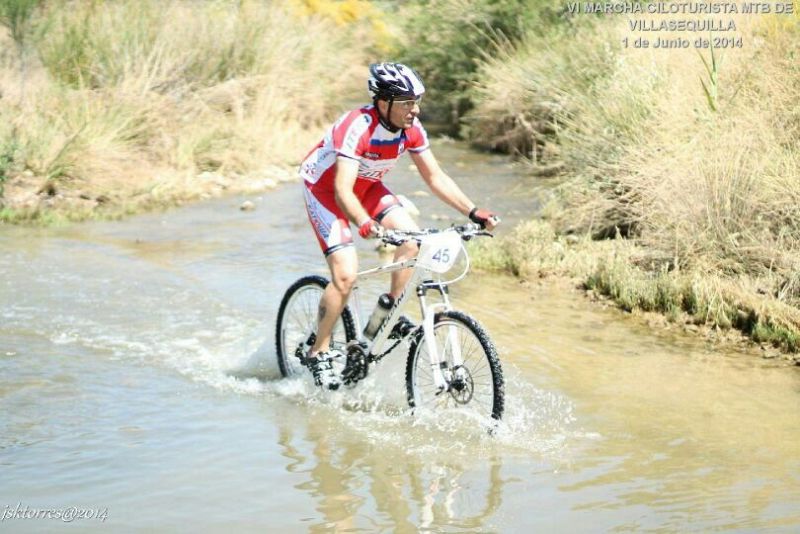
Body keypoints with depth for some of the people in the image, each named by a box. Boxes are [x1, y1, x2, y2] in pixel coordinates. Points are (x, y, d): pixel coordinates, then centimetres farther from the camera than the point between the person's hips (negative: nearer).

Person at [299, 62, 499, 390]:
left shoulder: (411, 129, -16)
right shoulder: (357, 127, -35)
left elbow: (435, 177, -7)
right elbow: (342, 191, -42)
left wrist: (473, 212, -18)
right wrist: (364, 223, -61)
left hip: (367, 186, 6)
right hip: (324, 188, -6)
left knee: (412, 238, -18)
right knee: (346, 275, -19)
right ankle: (318, 353, -3)